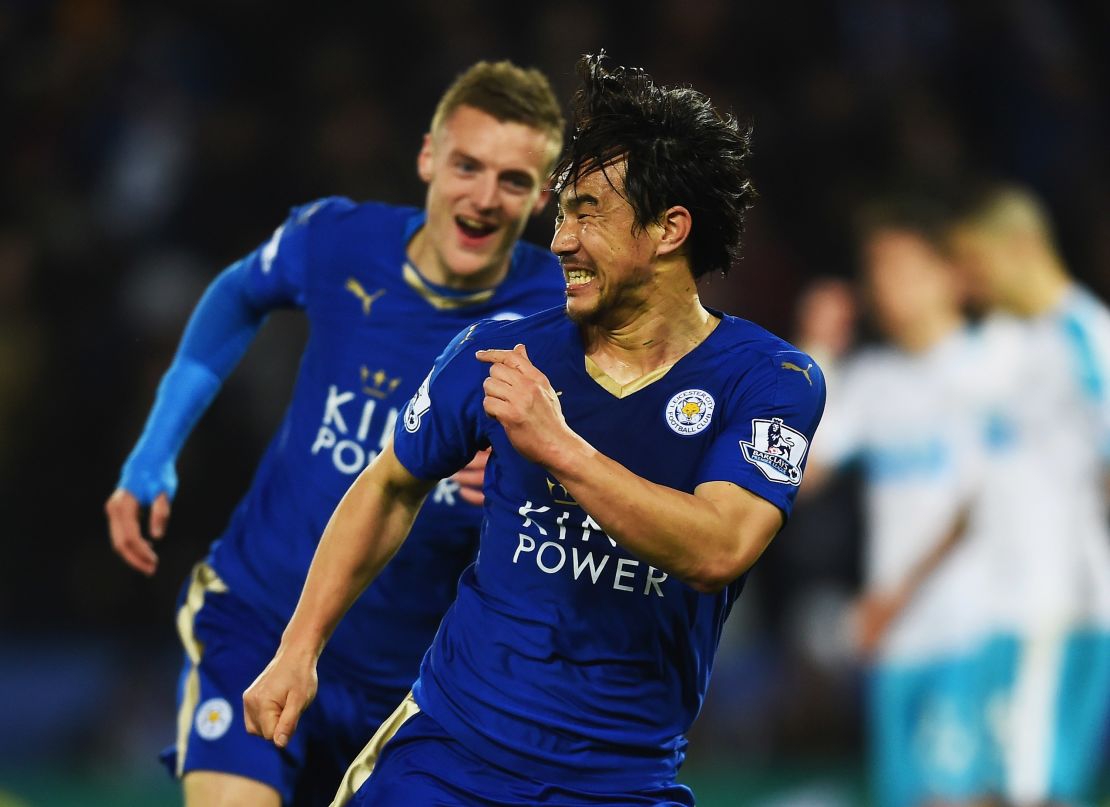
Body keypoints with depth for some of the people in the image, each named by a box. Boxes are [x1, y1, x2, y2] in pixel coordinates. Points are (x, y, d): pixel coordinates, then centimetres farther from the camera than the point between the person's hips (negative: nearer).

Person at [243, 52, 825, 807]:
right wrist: (299, 650, 10)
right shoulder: (502, 352, 1)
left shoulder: (769, 379, -7)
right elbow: (391, 489, 16)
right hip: (447, 746, 2)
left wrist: (557, 445, -27)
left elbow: (717, 550, -23)